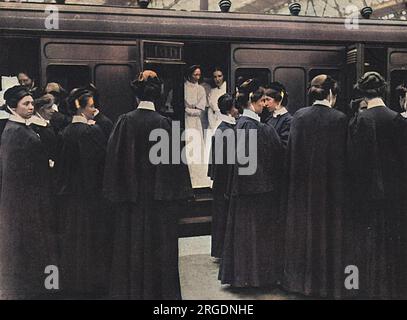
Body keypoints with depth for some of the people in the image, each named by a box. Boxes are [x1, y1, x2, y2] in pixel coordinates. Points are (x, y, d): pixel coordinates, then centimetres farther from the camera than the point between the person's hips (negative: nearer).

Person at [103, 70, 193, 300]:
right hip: (158, 199, -2)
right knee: (159, 247, 9)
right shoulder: (164, 123, -11)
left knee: (131, 247, 13)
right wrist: (178, 195, -1)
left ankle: (130, 291, 22)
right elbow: (174, 161, -10)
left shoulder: (125, 122, -5)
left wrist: (118, 193, 7)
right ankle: (160, 291, 16)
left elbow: (114, 159, -2)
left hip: (131, 198, 2)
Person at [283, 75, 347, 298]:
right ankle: (327, 281, 16)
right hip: (329, 187, -4)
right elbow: (342, 157, -11)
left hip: (301, 186, 4)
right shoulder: (339, 119, -13)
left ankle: (299, 280, 25)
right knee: (327, 232, 8)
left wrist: (294, 182, 10)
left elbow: (291, 152, 2)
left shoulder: (298, 116, -2)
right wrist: (341, 187, -2)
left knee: (302, 230, 15)